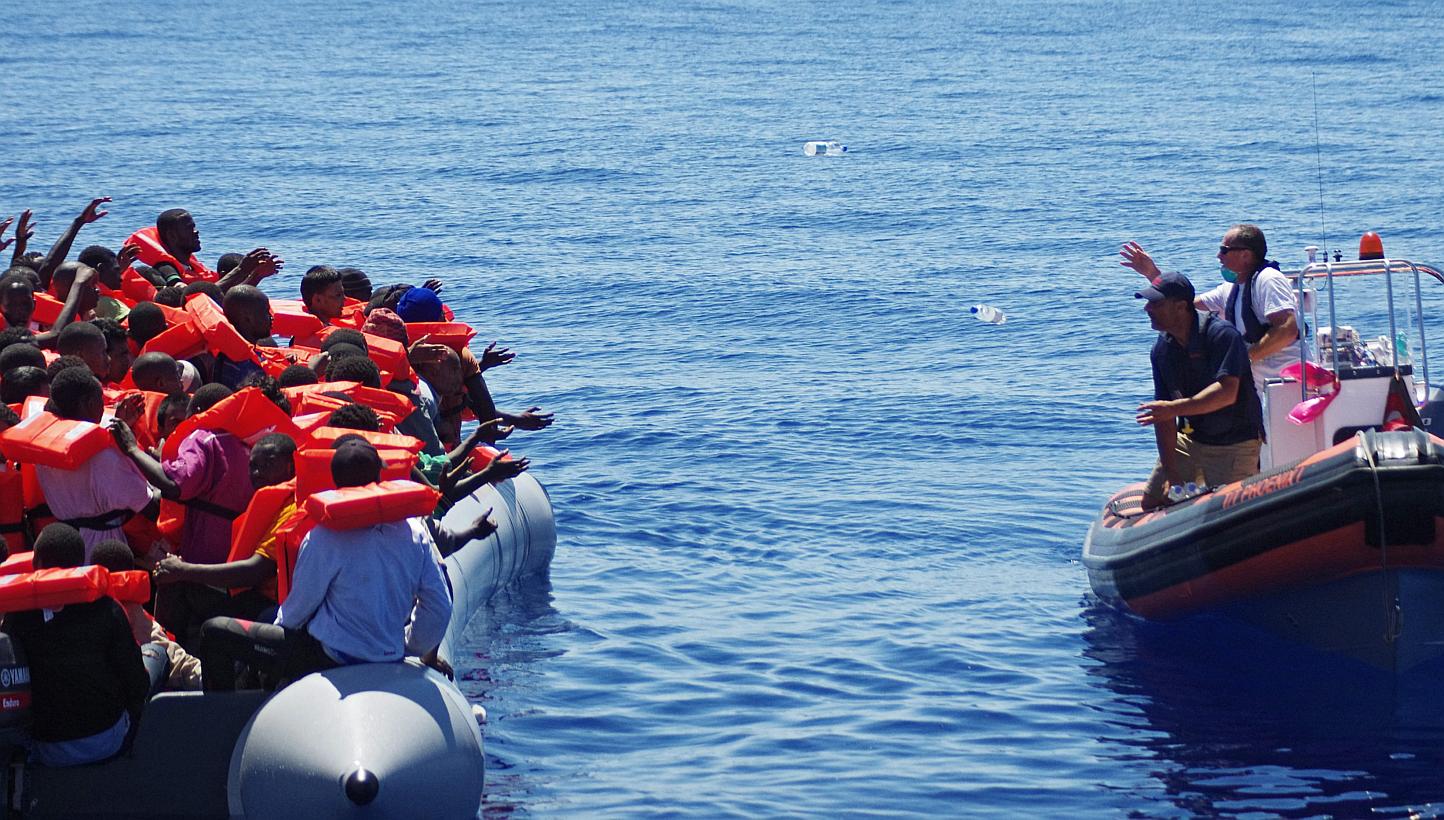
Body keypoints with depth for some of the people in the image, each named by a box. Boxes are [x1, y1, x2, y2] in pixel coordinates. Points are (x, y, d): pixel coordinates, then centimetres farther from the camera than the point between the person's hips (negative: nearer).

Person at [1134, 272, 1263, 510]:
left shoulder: (1222, 335, -19)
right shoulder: (1162, 349, 1)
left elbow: (1227, 393, -31)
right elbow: (1164, 416, -2)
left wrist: (1174, 408, -37)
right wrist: (1171, 475, -6)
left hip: (1235, 444, -7)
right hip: (1188, 439, 7)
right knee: (1152, 502, 7)